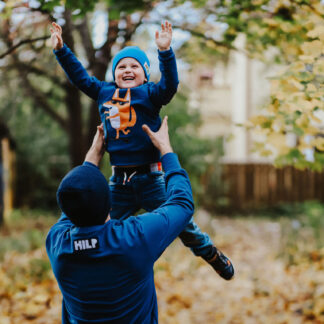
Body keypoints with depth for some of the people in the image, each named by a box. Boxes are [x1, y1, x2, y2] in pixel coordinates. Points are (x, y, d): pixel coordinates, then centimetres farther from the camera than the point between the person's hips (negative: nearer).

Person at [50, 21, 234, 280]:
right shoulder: (104, 92, 9)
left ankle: (213, 255, 26)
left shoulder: (149, 93, -4)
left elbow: (170, 84, -22)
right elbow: (80, 76, 19)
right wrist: (61, 49, 15)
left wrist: (165, 51, -35)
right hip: (119, 180, 5)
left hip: (150, 177, -4)